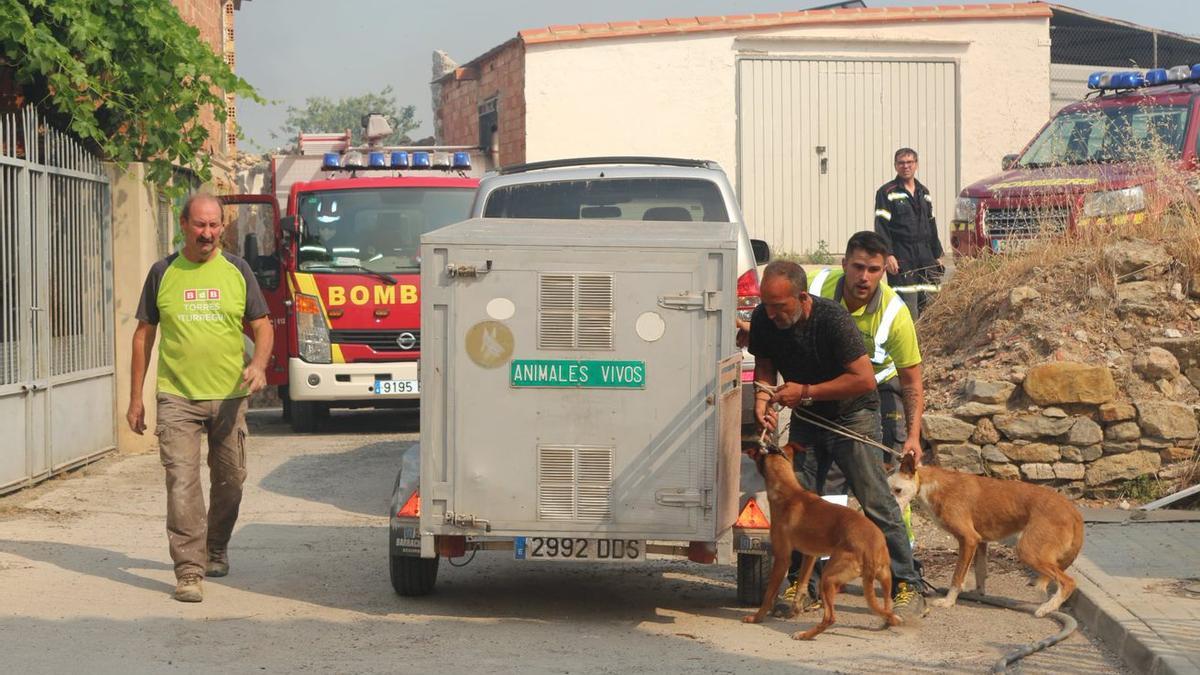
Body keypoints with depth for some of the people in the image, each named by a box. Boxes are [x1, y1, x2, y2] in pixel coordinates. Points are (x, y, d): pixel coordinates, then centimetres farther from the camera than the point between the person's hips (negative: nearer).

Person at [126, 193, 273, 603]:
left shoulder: (236, 271, 5)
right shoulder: (163, 273, 4)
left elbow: (262, 325, 7)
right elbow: (144, 334, 8)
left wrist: (259, 363, -15)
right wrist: (136, 397, 5)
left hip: (229, 396, 2)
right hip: (177, 397, -2)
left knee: (229, 481, 13)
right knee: (182, 482, -11)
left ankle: (216, 549, 35)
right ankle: (189, 570, -11)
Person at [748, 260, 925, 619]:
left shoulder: (832, 319, -29)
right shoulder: (763, 319, -12)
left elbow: (864, 379, -29)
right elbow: (764, 363, 7)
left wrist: (805, 392, -27)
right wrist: (763, 395, -15)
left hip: (852, 416, -5)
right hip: (805, 417, 6)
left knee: (876, 501, -10)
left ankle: (906, 587, -5)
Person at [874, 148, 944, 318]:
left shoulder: (923, 192, 19)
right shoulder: (887, 192, -1)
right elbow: (881, 226, -8)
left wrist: (937, 255, 21)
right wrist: (887, 255, -18)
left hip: (925, 257, 6)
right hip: (901, 258, -6)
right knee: (908, 309, -12)